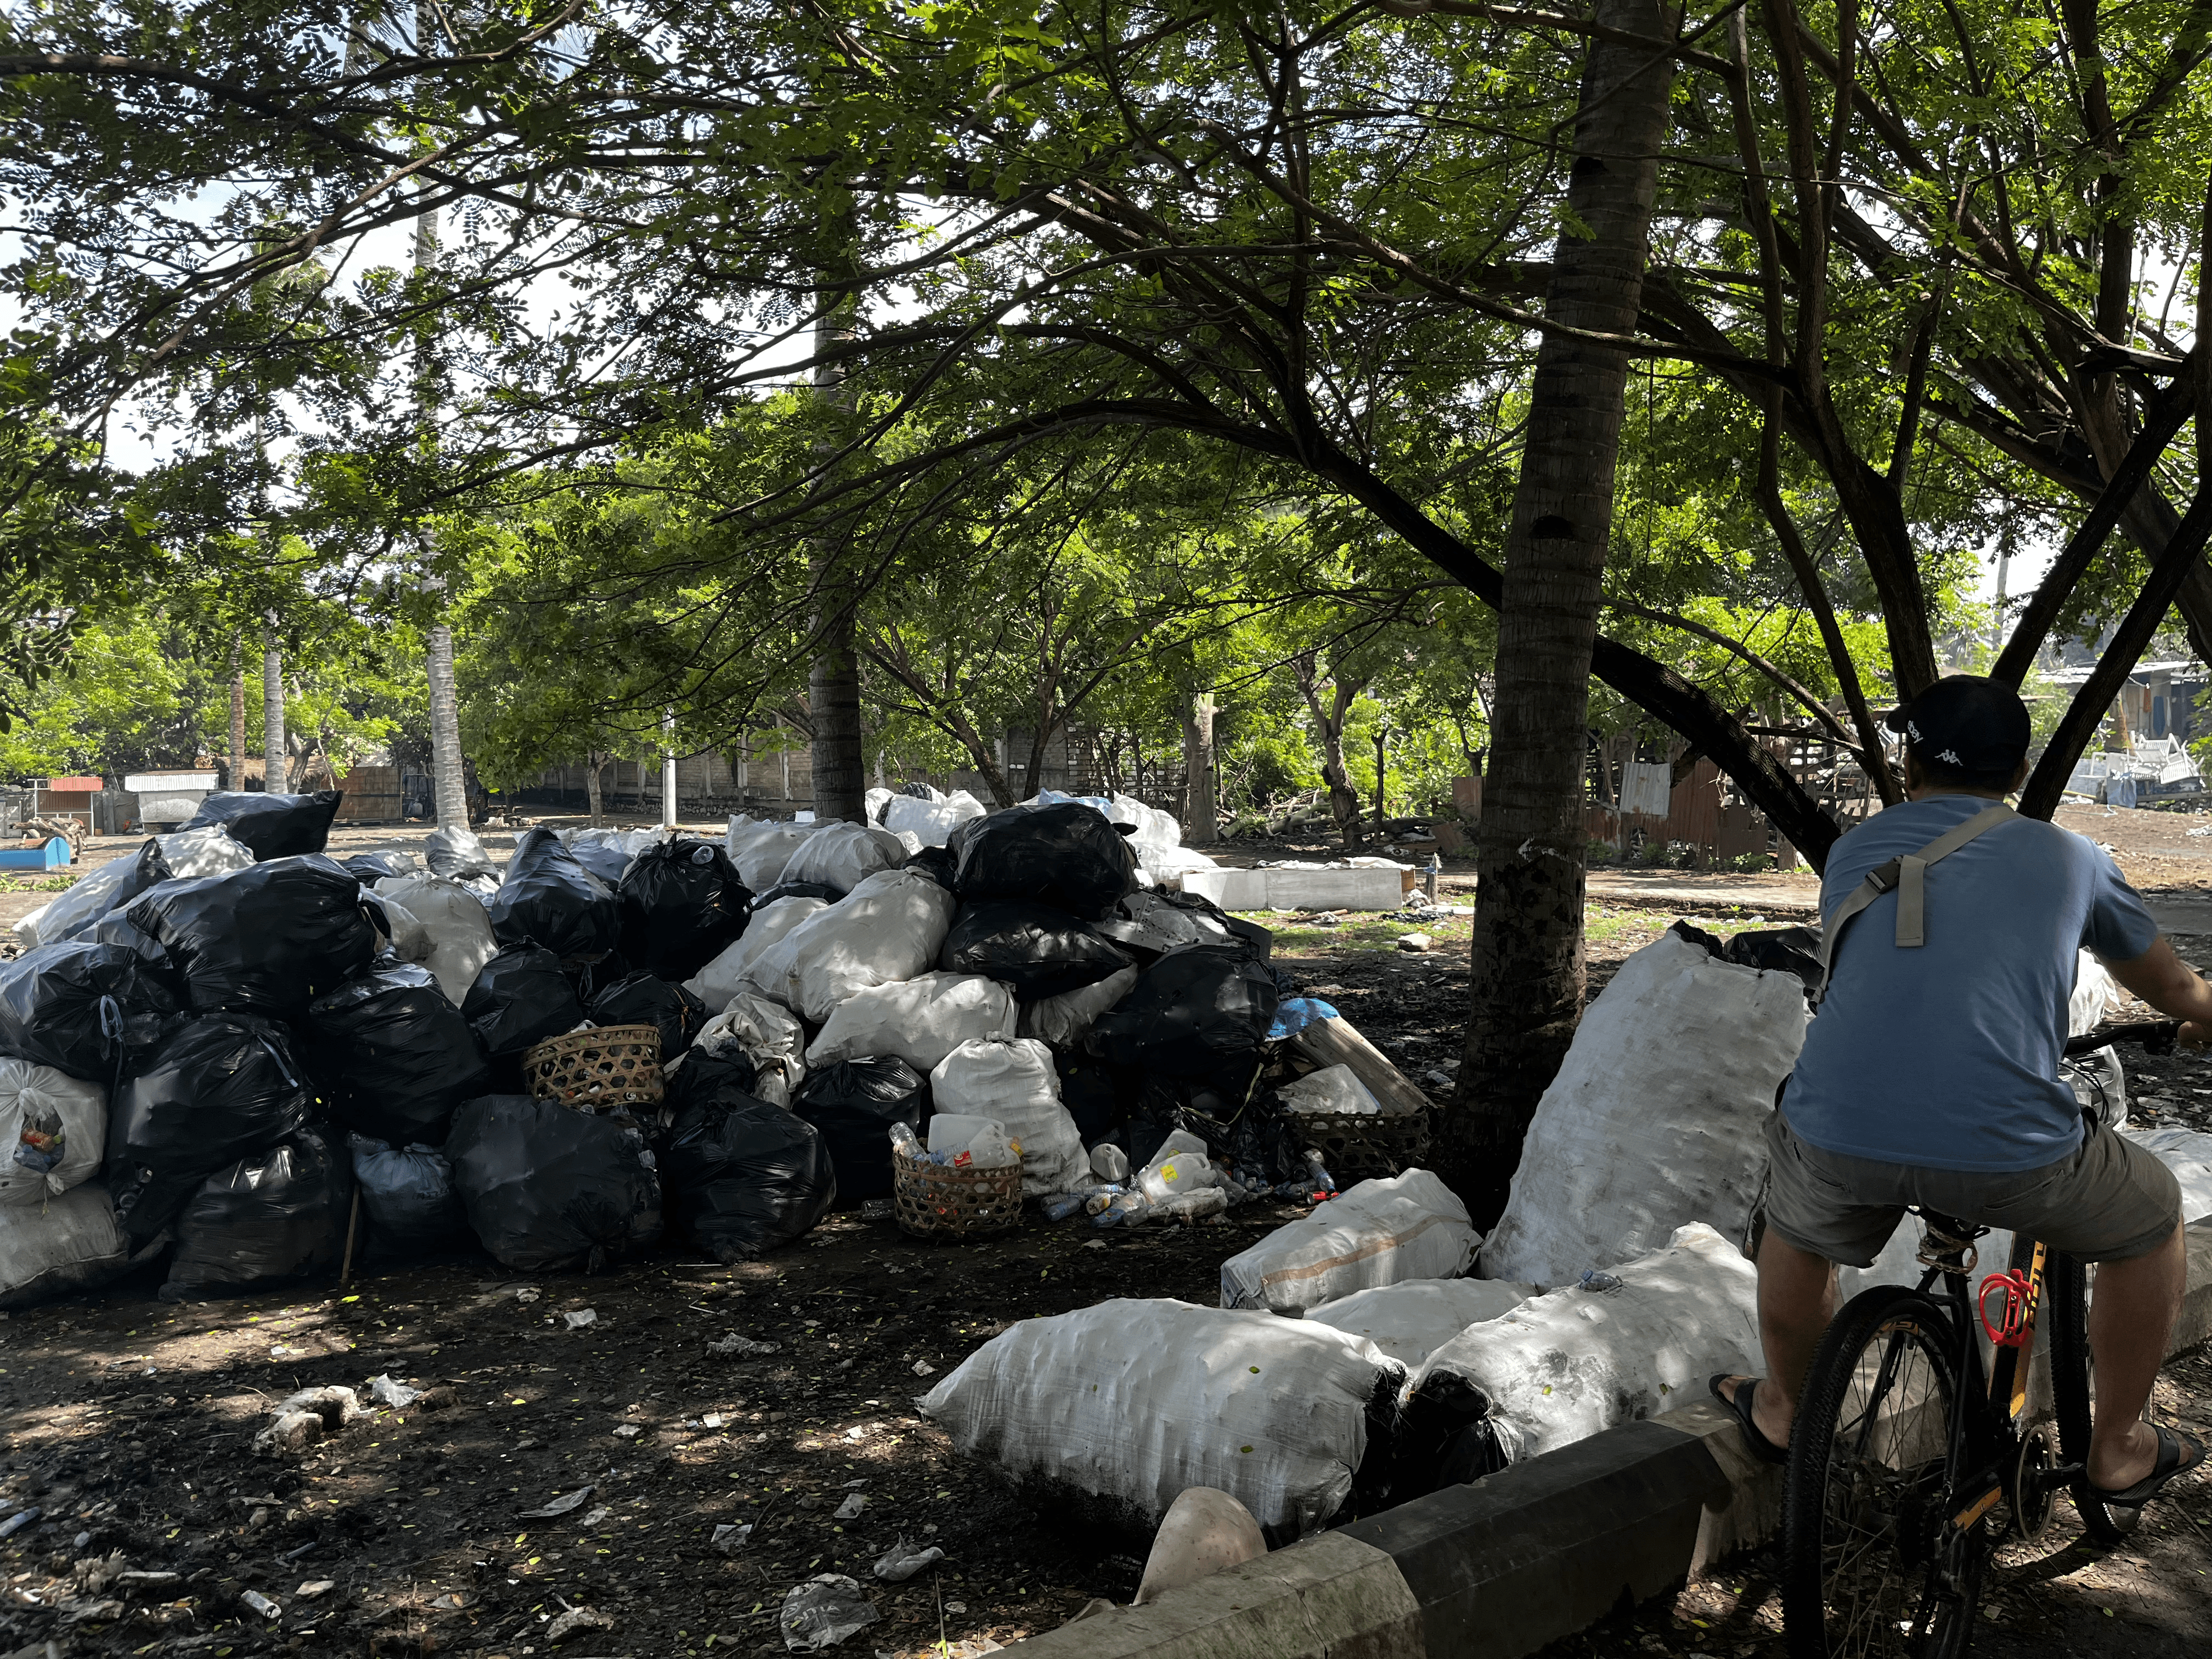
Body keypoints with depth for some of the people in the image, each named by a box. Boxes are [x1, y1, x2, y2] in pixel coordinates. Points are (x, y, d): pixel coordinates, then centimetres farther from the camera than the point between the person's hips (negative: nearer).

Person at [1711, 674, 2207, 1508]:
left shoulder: (1855, 850, 21)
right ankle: (2118, 1452, 42)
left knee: (1797, 1227, 36)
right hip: (2008, 1154, -1)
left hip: (1838, 1133, 1)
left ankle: (1784, 1413, 52)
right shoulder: (2071, 857, 17)